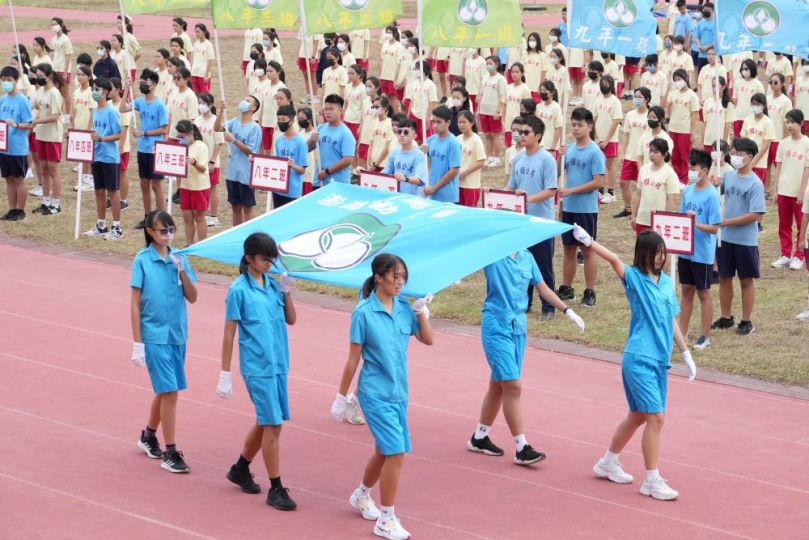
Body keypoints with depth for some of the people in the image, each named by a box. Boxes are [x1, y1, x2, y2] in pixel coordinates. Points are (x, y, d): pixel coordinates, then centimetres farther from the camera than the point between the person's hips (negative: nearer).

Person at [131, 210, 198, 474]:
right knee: (169, 392, -9)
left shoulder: (179, 258, 3)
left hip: (177, 335, 5)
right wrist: (137, 343, -8)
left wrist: (182, 271, -14)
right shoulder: (142, 260, -8)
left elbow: (192, 298, 2)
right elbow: (135, 304, -7)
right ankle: (170, 453, -3)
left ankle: (148, 436, 37)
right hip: (155, 336, -5)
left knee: (164, 390, 16)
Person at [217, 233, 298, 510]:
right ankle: (276, 489, -1)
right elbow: (229, 334, -7)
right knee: (272, 426, -8)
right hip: (257, 367, -6)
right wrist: (225, 375, -7)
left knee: (265, 422, 16)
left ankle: (240, 469, 36)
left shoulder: (273, 285, 8)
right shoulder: (239, 290, -9)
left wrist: (286, 291, -3)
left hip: (278, 365, 6)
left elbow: (291, 319, 11)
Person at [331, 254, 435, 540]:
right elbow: (354, 358, -7)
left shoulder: (404, 307, 2)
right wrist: (341, 398, -3)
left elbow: (427, 339, 6)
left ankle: (362, 495, 44)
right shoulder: (364, 313, -12)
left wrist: (422, 311, -7)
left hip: (399, 392, 6)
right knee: (396, 451, -12)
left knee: (384, 450, 17)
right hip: (375, 393, -6)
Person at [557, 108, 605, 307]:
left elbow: (598, 182, -17)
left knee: (587, 249, 2)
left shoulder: (595, 152, -12)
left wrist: (571, 190, -19)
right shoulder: (569, 149, 7)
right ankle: (566, 289, 21)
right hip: (568, 208, 6)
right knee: (568, 248, 12)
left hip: (586, 209, -6)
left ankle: (590, 293, 9)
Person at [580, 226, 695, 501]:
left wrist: (686, 354, 19)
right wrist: (589, 243, -43)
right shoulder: (634, 277, -7)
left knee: (638, 416, 16)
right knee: (656, 417, -11)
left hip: (660, 361, 7)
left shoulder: (667, 282, 10)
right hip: (639, 359, -7)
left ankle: (608, 463, 34)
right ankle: (652, 481, -3)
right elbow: (613, 259, -26)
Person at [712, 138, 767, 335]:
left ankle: (746, 322, 17)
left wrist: (727, 222, -19)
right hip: (725, 238, 5)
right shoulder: (727, 177, 2)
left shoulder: (755, 184, -14)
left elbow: (756, 215, -19)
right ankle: (726, 318, 27)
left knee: (746, 280, 7)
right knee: (724, 277, 13)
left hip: (745, 240, -5)